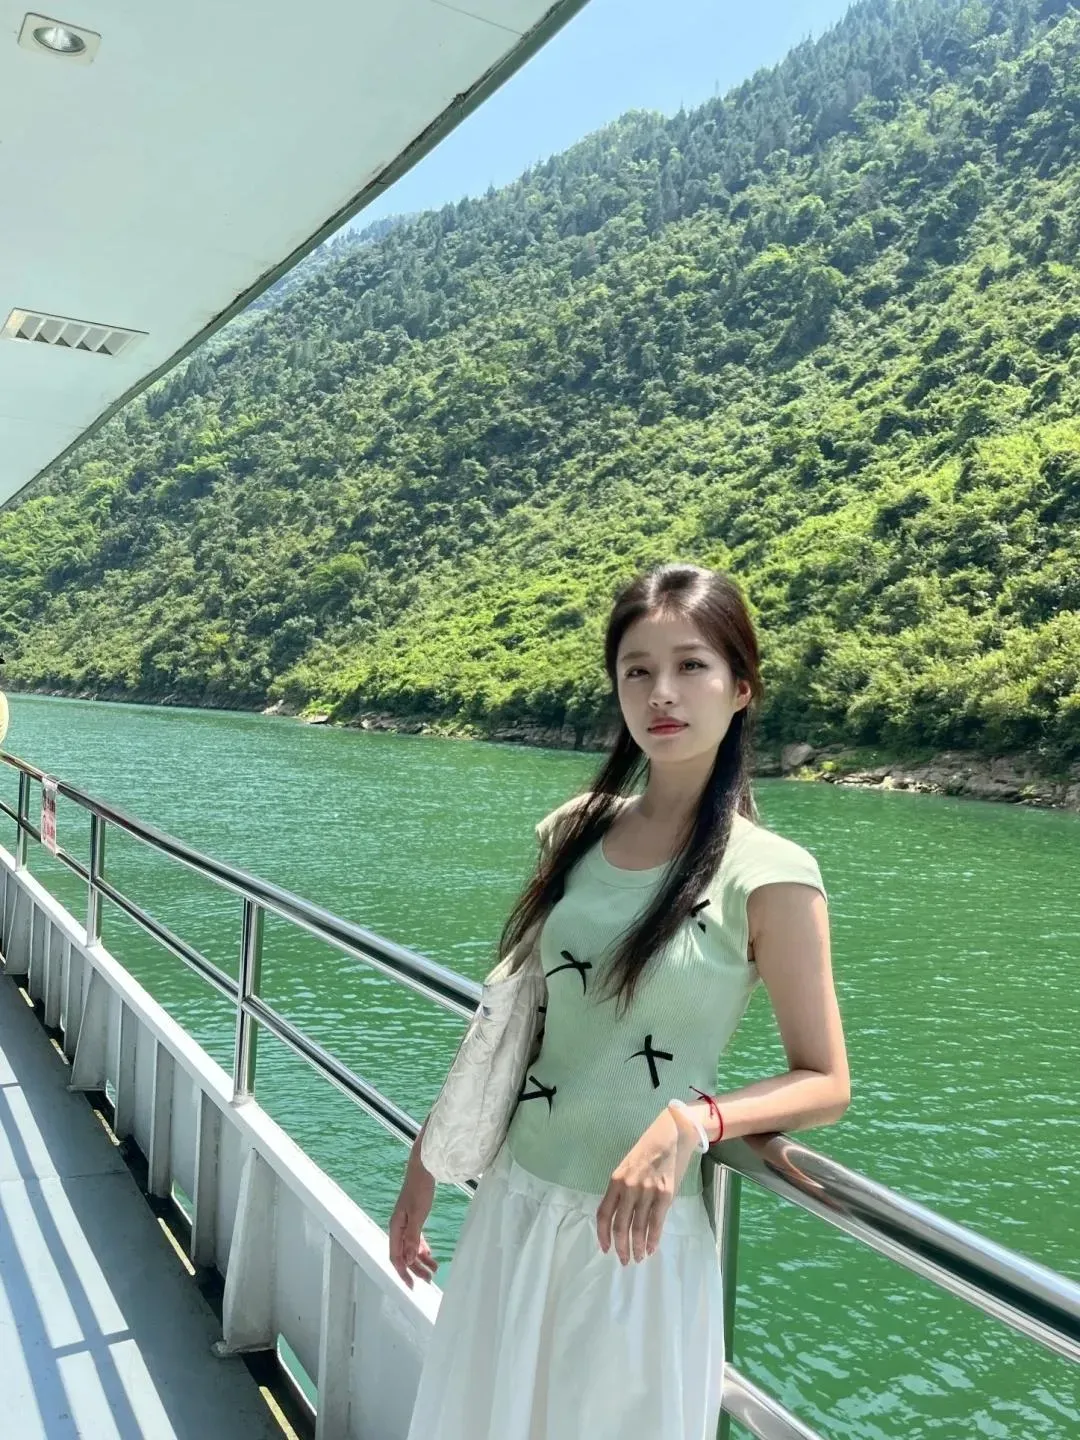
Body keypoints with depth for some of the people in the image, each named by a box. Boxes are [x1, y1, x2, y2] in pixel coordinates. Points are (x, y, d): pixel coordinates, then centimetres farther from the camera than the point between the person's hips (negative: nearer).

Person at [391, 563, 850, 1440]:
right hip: (512, 1203, 5)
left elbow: (826, 1085, -9)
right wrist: (427, 1161, 12)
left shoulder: (768, 875, -15)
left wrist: (691, 1122, -26)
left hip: (634, 1229, -5)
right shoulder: (575, 832, -1)